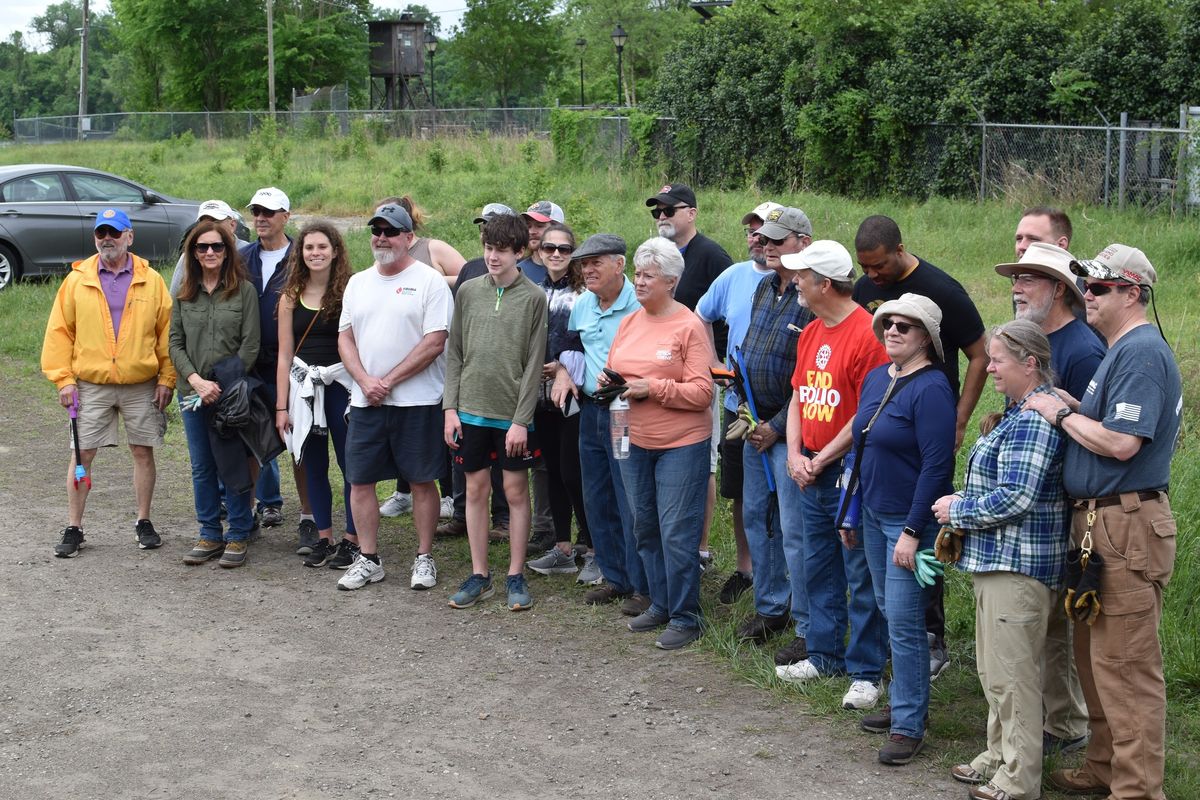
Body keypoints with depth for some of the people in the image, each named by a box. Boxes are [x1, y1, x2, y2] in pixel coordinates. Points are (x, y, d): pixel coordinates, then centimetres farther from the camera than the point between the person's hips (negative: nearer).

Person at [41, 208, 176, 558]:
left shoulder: (151, 280, 2)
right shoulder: (77, 280, 2)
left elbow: (167, 331, 3)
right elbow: (59, 331, 3)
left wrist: (167, 379, -2)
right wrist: (63, 378, -4)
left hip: (141, 385, 0)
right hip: (90, 385, 0)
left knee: (143, 452, 7)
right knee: (82, 454, 2)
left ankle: (143, 523, 20)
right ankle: (73, 528, 12)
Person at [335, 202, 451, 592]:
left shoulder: (429, 280, -5)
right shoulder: (358, 283, 13)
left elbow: (435, 343, -12)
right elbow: (345, 339, 11)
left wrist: (388, 381, -13)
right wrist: (365, 380, -8)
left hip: (417, 401, -5)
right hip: (365, 400, 5)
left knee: (422, 480, 3)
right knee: (360, 481, 6)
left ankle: (424, 558, 14)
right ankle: (368, 560, 16)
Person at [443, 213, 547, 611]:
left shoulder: (533, 298, -5)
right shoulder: (469, 291, 4)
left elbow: (534, 364, -7)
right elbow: (455, 353, 7)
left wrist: (521, 419, -12)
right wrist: (450, 407, 0)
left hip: (513, 414, -3)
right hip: (471, 410, 3)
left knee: (516, 491, 5)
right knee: (476, 490, 9)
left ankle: (516, 576, 16)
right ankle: (479, 575, 19)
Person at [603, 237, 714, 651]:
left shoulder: (689, 326, -11)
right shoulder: (629, 323, 10)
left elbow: (702, 392, -16)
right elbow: (614, 370, 20)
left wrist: (651, 389, -21)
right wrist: (607, 381, -3)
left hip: (681, 444, -7)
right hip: (634, 443, 7)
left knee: (677, 533, -3)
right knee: (645, 528, 15)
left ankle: (685, 617, 7)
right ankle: (660, 605, 29)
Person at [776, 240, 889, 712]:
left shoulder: (866, 334, -16)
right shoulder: (811, 333, 11)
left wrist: (821, 460, -13)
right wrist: (795, 455, 2)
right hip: (811, 471, 9)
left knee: (861, 576, -1)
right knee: (817, 570, 16)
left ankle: (865, 673, 6)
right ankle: (825, 655, 29)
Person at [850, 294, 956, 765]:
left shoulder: (931, 389, -17)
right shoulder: (876, 378, 8)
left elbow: (936, 466, -20)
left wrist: (912, 531, -21)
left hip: (911, 520, -8)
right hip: (874, 514, 8)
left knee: (903, 621, -5)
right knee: (889, 612, 16)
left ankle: (909, 725, 5)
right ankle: (904, 702, 30)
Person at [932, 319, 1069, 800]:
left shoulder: (1033, 421, -19)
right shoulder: (1019, 413, 15)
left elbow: (1014, 498, -24)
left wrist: (957, 510, -11)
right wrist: (965, 506, 11)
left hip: (1017, 566, -11)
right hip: (998, 561, 11)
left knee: (1011, 675, -3)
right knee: (995, 670, 19)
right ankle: (1000, 758, 30)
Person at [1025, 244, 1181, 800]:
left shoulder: (1142, 352, -15)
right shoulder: (1119, 351, 18)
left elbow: (1121, 443, -23)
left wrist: (1062, 415, -11)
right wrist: (1071, 411, 6)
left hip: (1127, 525, -11)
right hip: (1099, 524, 11)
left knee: (1126, 667, -6)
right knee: (1095, 657, 19)